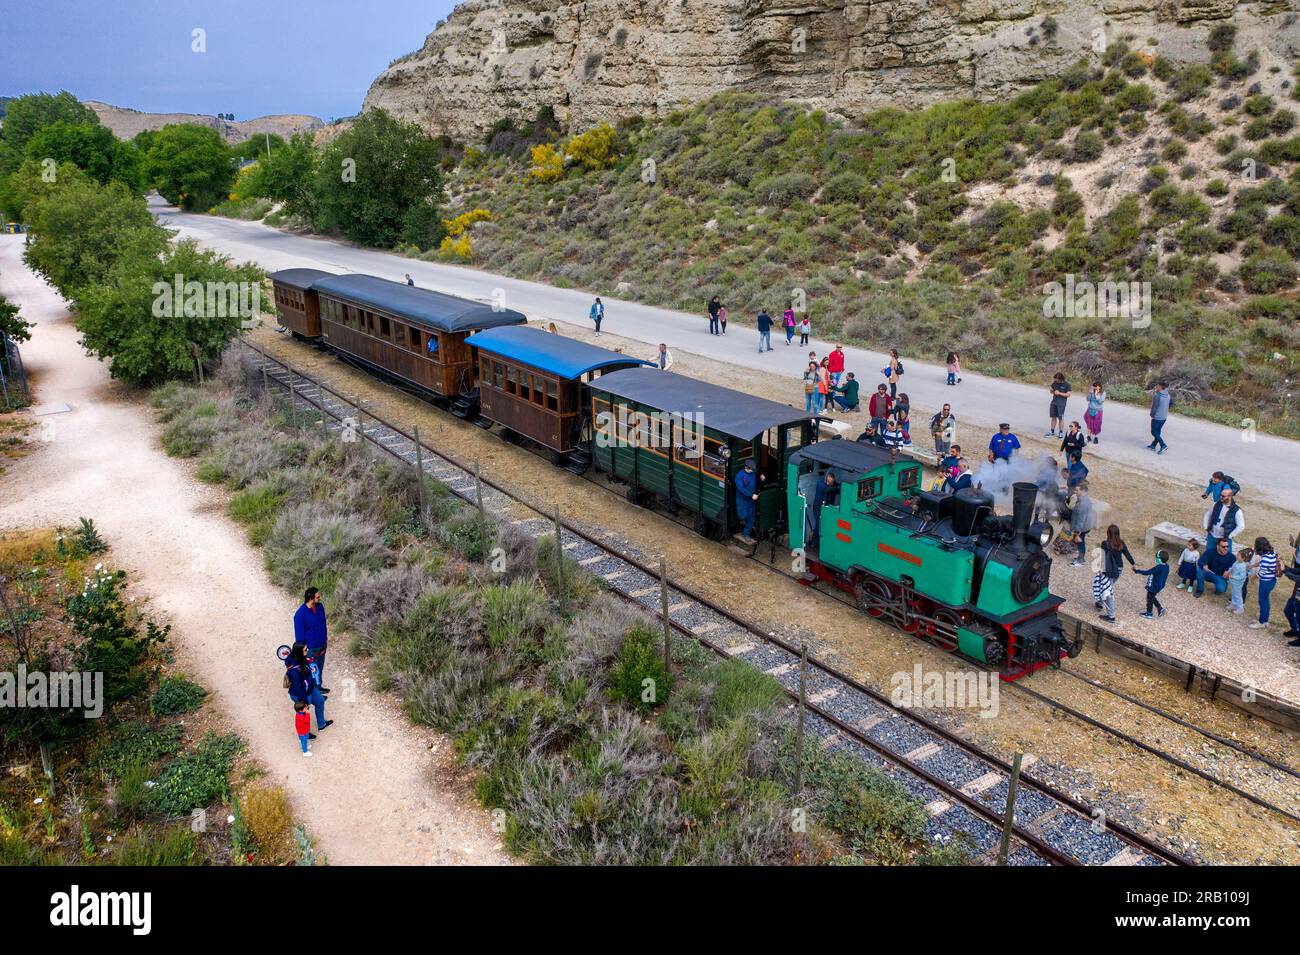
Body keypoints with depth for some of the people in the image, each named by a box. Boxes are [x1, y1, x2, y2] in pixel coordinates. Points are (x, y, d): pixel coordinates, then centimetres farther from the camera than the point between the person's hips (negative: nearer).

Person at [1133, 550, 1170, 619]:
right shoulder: (1166, 566, -6)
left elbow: (1147, 572, -28)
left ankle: (1149, 614, 23)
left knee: (1150, 598, 10)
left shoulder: (1158, 568, -32)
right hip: (1159, 585, 8)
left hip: (1154, 586, -8)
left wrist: (1137, 571, -20)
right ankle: (1160, 608, 31)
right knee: (1152, 597, 27)